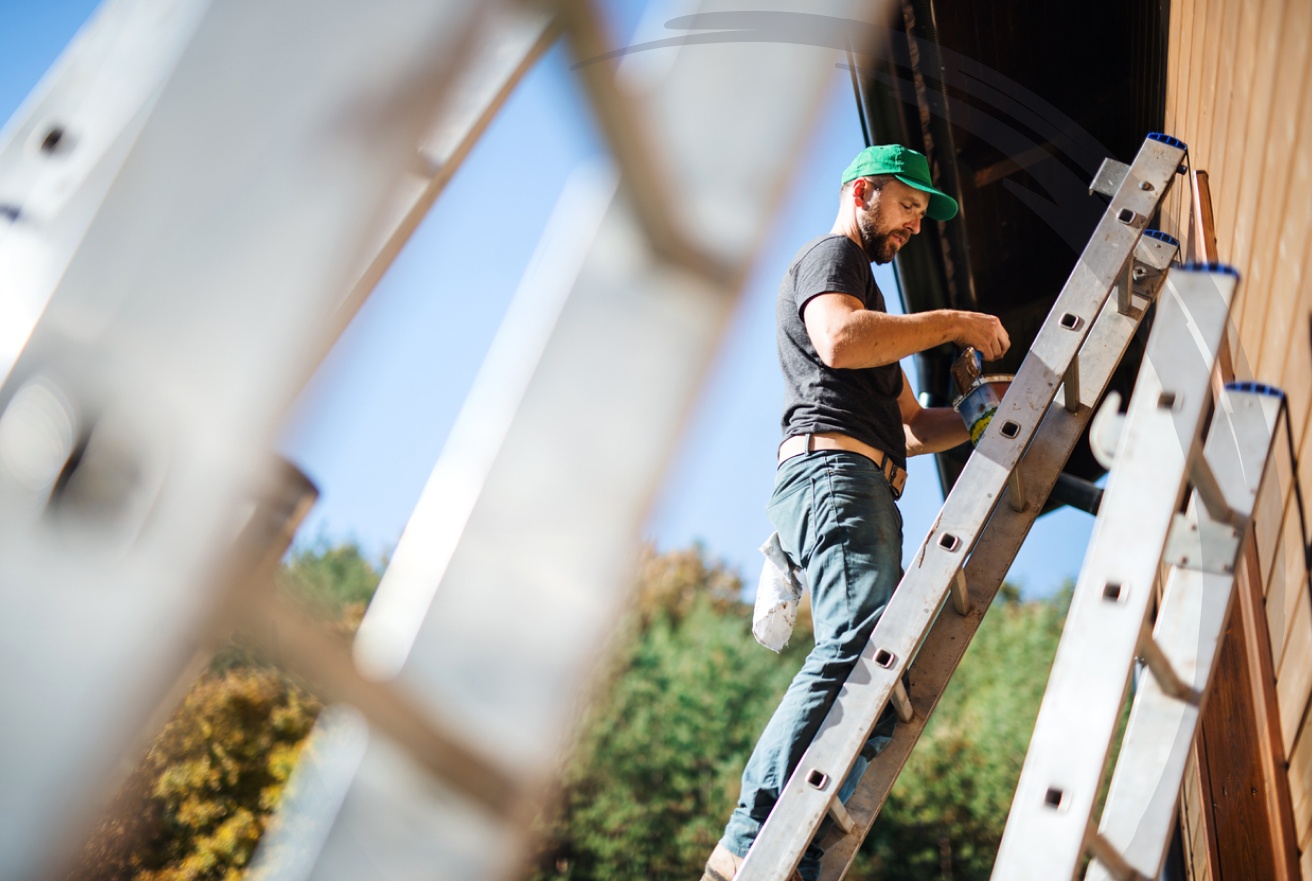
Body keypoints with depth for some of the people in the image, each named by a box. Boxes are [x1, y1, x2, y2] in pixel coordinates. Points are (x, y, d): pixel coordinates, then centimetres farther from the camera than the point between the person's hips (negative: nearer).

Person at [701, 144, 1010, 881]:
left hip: (864, 491, 10)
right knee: (860, 648, -28)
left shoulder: (862, 283, 38)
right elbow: (839, 341, -17)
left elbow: (910, 427, 36)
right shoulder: (831, 255, 8)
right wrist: (952, 323, -7)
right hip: (835, 470, -10)